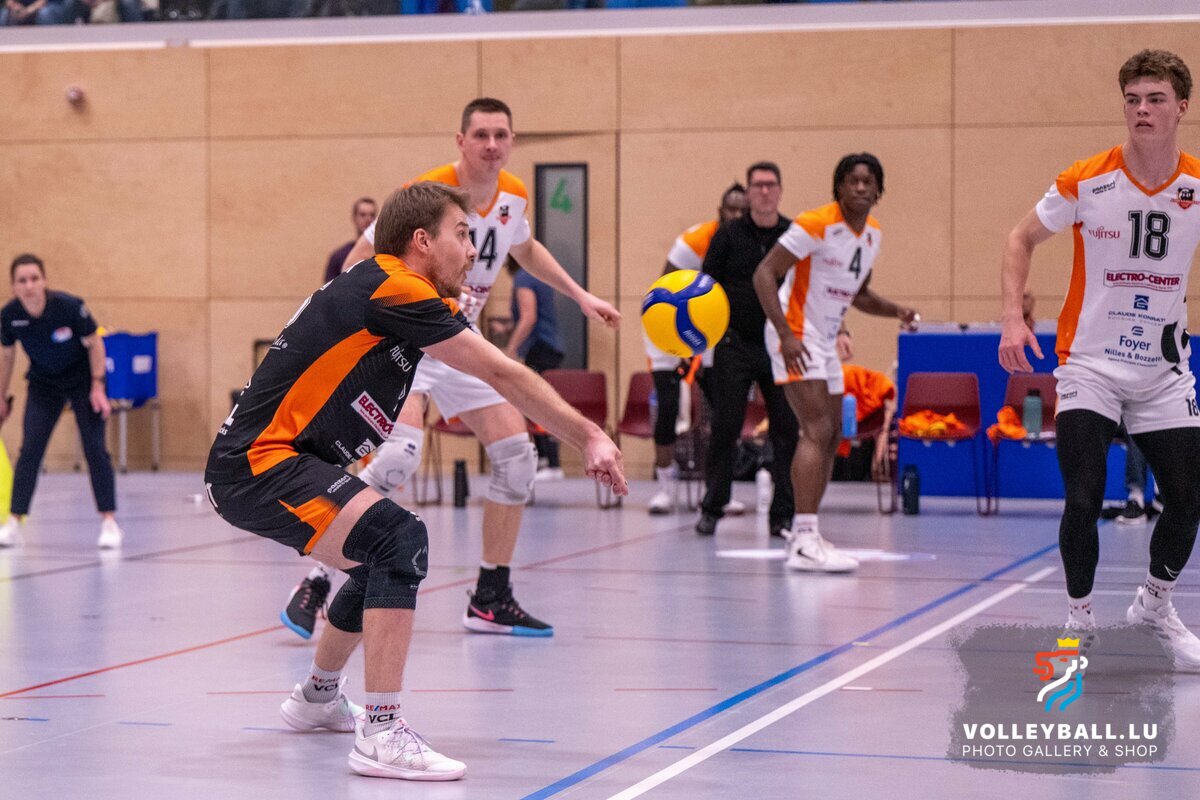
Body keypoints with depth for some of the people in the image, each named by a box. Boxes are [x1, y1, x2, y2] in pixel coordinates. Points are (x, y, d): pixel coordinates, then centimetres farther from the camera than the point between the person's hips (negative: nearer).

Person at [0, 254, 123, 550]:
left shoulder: (69, 306, -29)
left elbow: (95, 343, -13)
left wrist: (98, 386, -15)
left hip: (83, 379, -2)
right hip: (43, 383, 2)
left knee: (95, 448, -8)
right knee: (29, 449, -7)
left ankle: (109, 522, -1)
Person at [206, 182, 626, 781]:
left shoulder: (389, 293, 14)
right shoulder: (396, 289, -15)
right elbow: (503, 374, -13)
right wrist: (589, 437, -8)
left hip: (254, 466, 11)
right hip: (257, 464, -11)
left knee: (385, 563, 26)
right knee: (399, 539, -26)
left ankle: (317, 697, 49)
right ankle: (381, 734, -28)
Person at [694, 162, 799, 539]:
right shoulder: (729, 235, 2)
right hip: (735, 345, -1)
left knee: (787, 430, -1)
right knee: (724, 429, 0)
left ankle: (782, 514, 6)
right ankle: (712, 508, 13)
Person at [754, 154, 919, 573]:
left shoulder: (873, 234, 8)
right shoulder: (815, 225, -17)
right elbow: (764, 274, -20)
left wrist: (895, 311, 2)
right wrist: (786, 334, -28)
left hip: (825, 342, 9)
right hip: (795, 336, -9)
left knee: (831, 438, 12)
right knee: (818, 431, -20)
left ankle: (802, 534, 21)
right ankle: (804, 542, -26)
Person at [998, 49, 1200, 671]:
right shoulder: (1086, 181, -10)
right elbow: (1022, 239, 2)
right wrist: (1012, 317, -11)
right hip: (1090, 364, -2)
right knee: (1084, 502, -13)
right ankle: (1079, 621, 8)